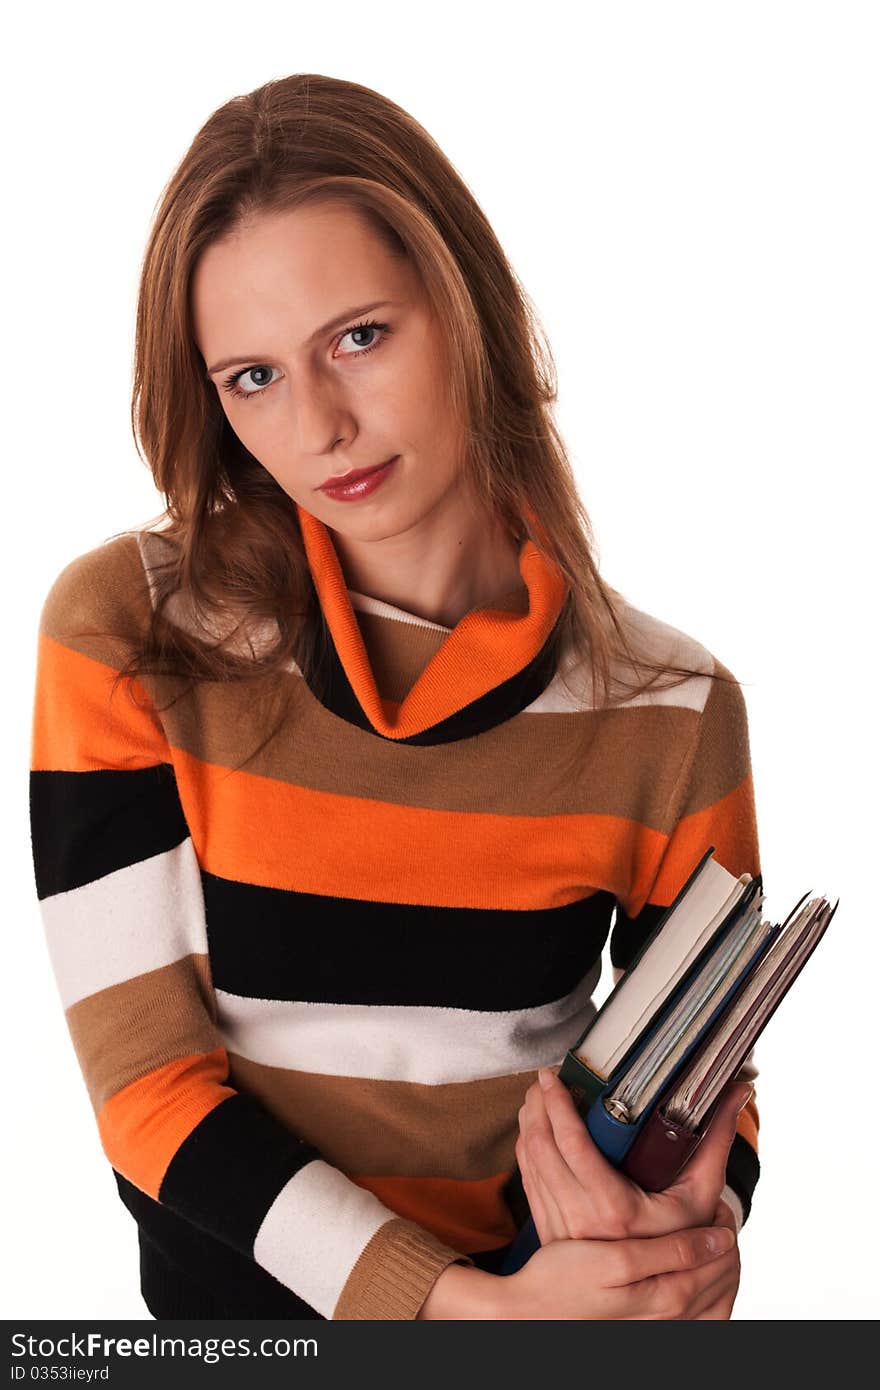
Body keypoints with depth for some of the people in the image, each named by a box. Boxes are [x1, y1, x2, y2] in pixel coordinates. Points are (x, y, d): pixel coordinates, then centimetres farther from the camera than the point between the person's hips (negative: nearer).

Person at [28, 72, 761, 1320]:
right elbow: (145, 1081, -17)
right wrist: (471, 1307, -27)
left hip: (537, 1280, 1)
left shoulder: (669, 706, -12)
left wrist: (694, 1244, -26)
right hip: (235, 1282, 0)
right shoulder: (128, 634, -16)